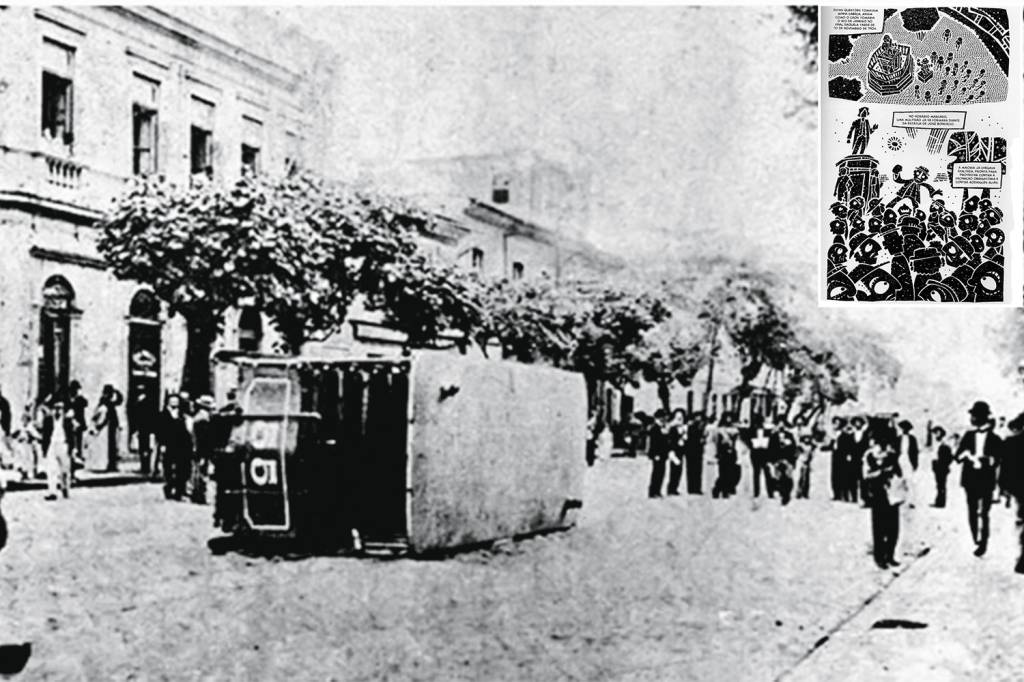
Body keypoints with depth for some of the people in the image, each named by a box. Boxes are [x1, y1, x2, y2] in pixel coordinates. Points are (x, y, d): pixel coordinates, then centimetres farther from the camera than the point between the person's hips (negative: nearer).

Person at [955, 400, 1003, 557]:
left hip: (986, 481, -3)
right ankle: (976, 541, 17)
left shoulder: (994, 439, -2)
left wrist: (985, 460, -28)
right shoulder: (969, 436, 8)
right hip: (971, 480, 3)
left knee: (983, 513, -5)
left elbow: (995, 460, -10)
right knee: (972, 512, 7)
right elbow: (958, 456, 4)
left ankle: (983, 543, 2)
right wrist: (966, 456, -17)